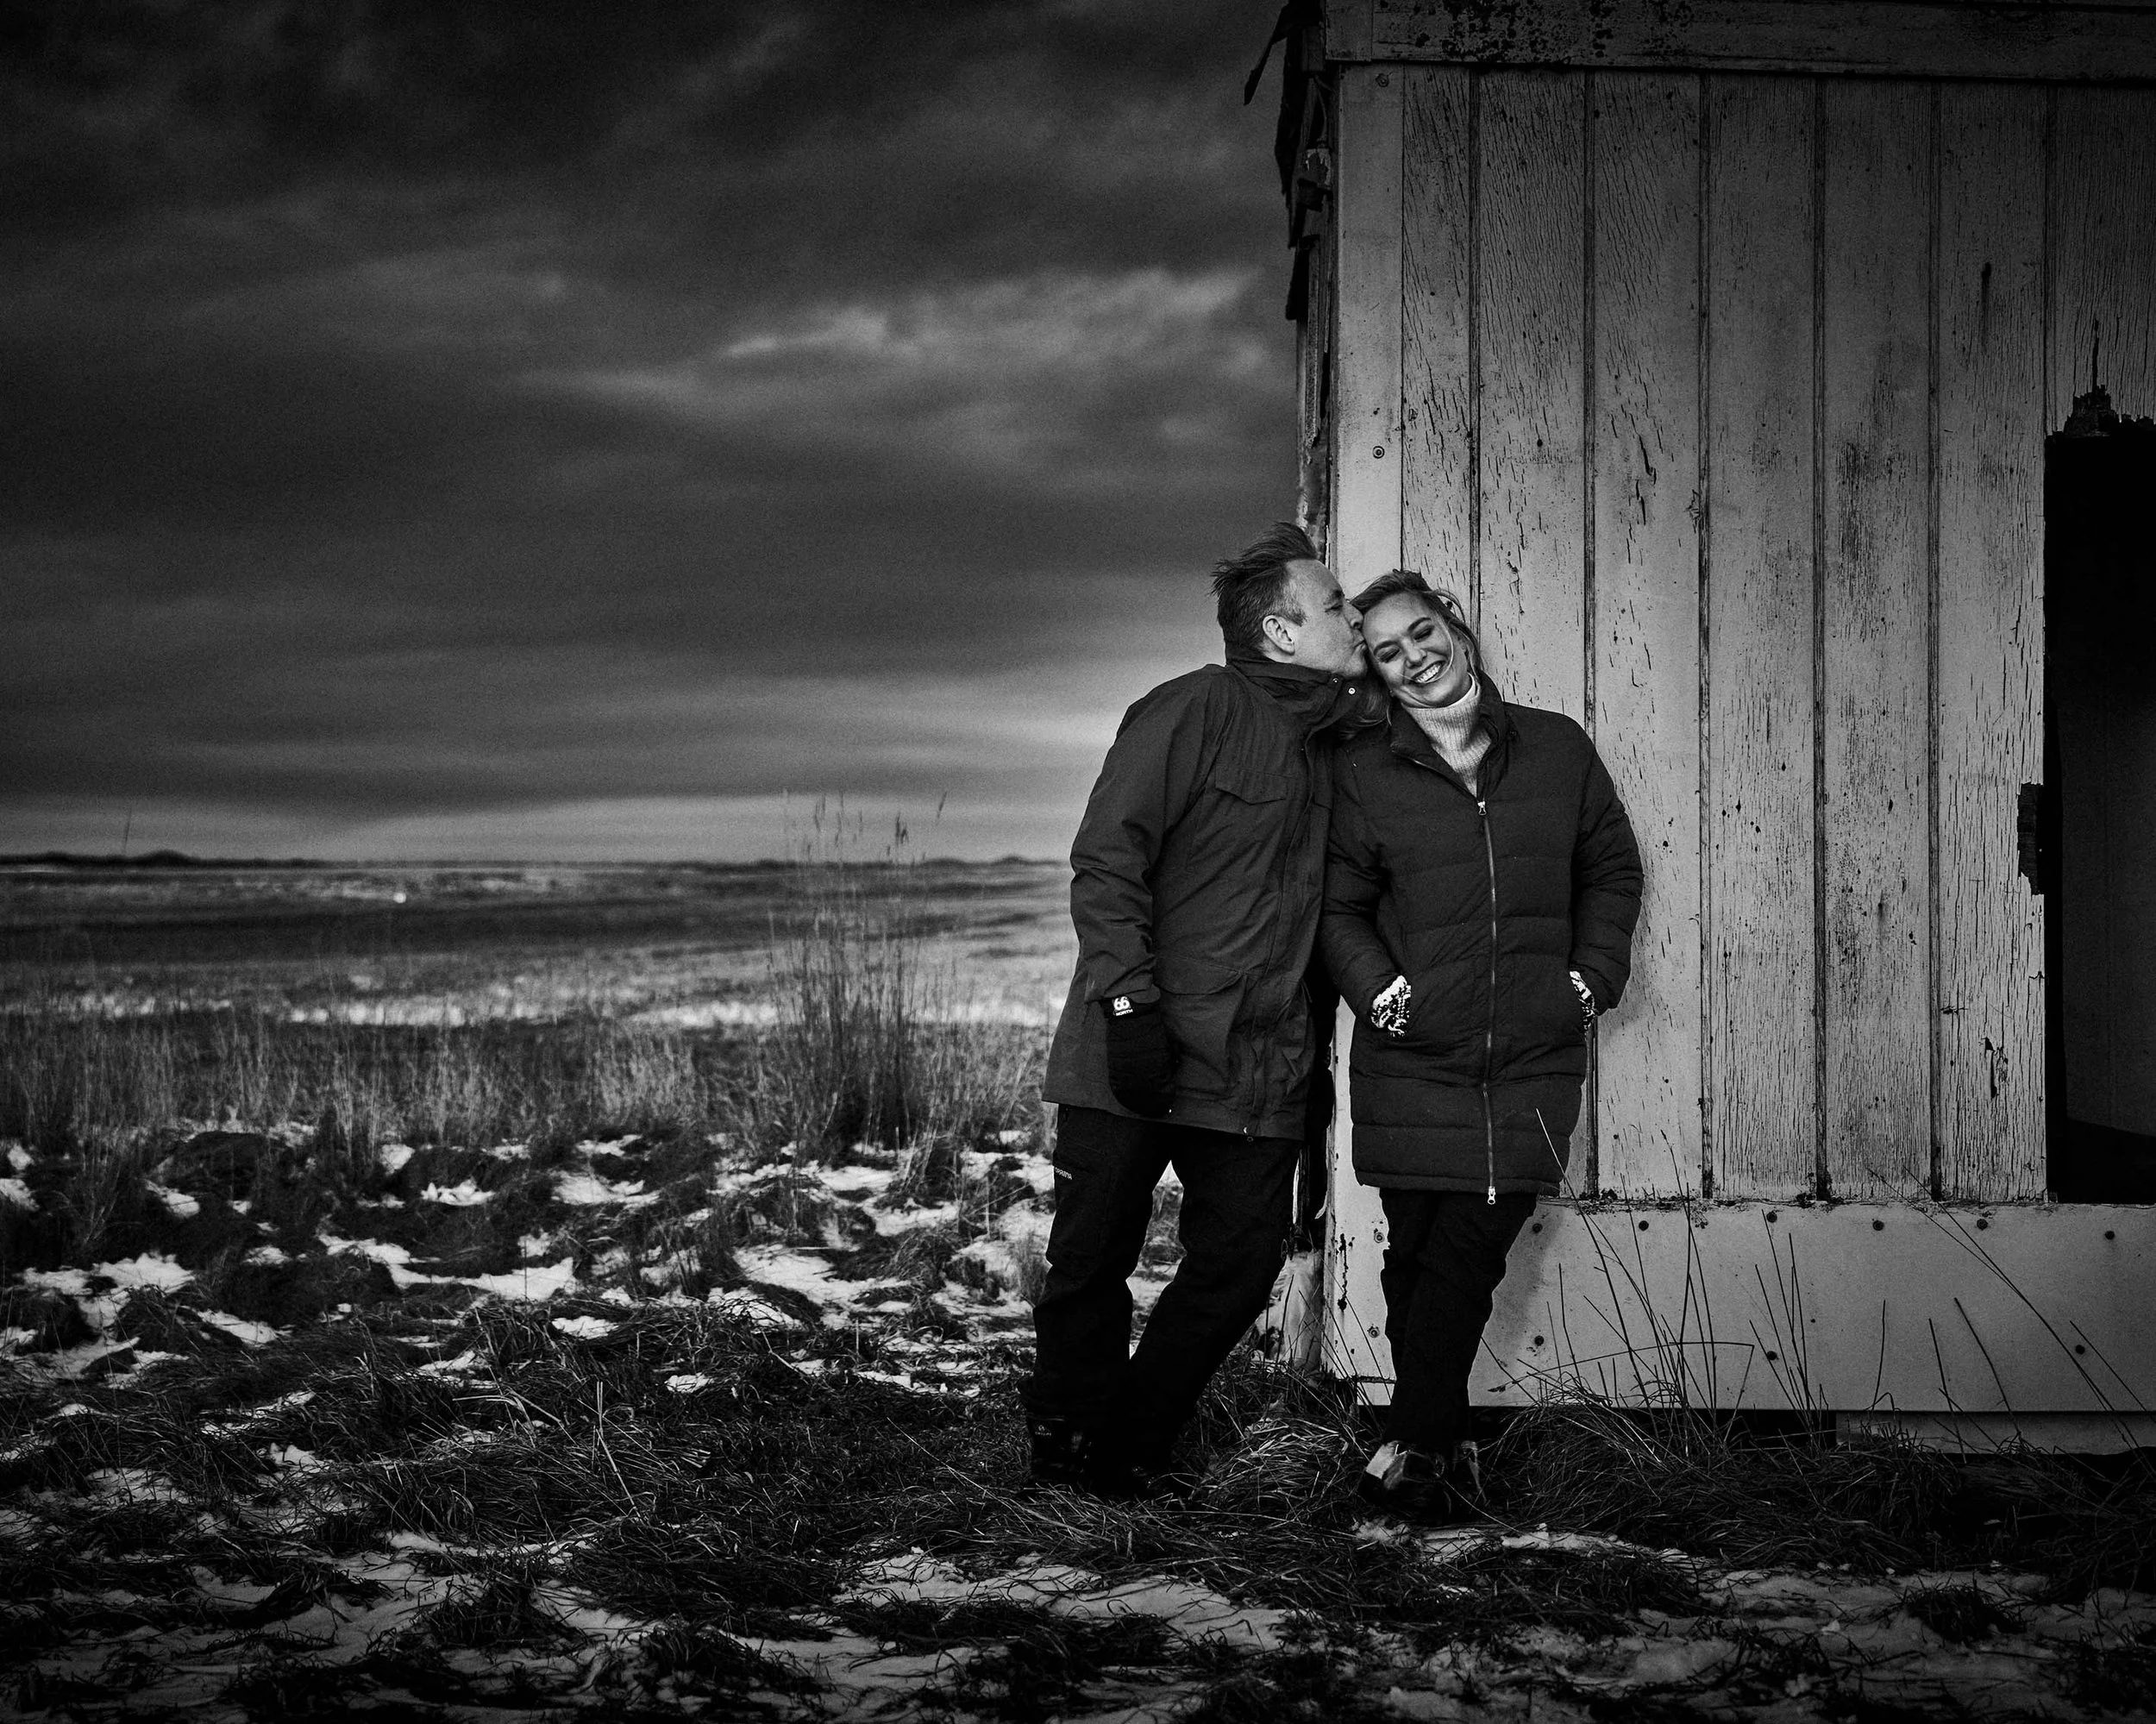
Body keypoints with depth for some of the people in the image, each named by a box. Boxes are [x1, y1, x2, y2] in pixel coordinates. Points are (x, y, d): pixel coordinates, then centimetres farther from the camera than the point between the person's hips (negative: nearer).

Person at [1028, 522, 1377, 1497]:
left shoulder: (1328, 741, 17)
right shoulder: (1196, 709, -6)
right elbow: (1105, 861, -12)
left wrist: (1312, 1049, 18)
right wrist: (1132, 1002, -20)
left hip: (1260, 1075, 7)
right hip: (1138, 1055, -6)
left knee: (1240, 1267, 2)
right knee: (1092, 1259, 2)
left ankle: (1131, 1456, 18)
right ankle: (1063, 1452, 20)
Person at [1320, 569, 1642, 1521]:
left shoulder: (1558, 748, 9)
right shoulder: (1363, 774, 4)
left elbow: (1612, 868, 16)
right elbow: (1339, 907, 7)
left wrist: (1592, 977, 5)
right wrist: (1380, 993, -8)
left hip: (1534, 1059, 1)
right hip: (1412, 1060, -1)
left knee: (1470, 1253, -4)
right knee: (1420, 1255, 2)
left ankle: (1412, 1448, 4)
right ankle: (1442, 1444, 15)